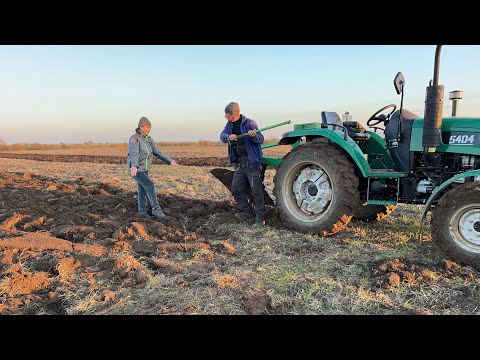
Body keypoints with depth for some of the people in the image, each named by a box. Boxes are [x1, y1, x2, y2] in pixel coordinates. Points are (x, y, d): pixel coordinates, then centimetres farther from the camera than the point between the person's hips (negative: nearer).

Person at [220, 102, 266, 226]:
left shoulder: (249, 123, -12)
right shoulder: (230, 124, 9)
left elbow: (261, 139, -16)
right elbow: (222, 136, -1)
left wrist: (254, 135, -37)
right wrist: (228, 137, -23)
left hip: (252, 162, -8)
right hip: (239, 163, 8)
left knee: (256, 190, -5)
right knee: (236, 189, 12)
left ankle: (260, 218, 4)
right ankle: (247, 212, 28)